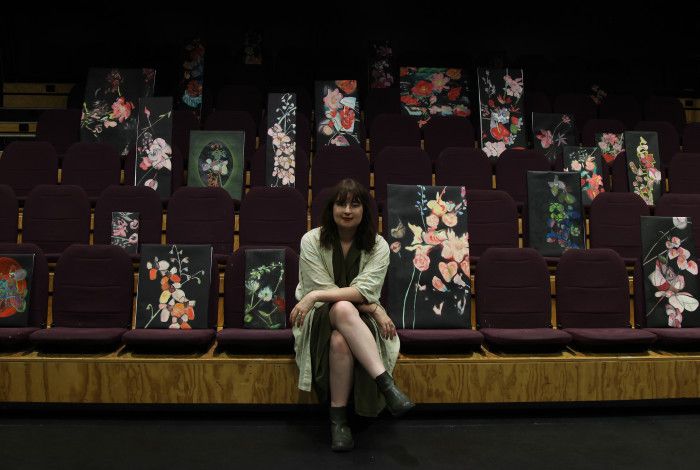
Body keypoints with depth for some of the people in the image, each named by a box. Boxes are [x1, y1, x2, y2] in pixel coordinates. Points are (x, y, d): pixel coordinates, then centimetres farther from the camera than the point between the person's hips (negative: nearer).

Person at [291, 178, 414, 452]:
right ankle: (387, 385, -42)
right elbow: (322, 290, -12)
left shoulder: (378, 247, -2)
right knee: (343, 309, -39)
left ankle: (339, 416, -29)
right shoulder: (312, 241, -4)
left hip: (357, 321, 1)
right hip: (320, 318, -1)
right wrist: (374, 309, -19)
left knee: (340, 341, -39)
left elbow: (364, 290, -16)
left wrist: (315, 296, -28)